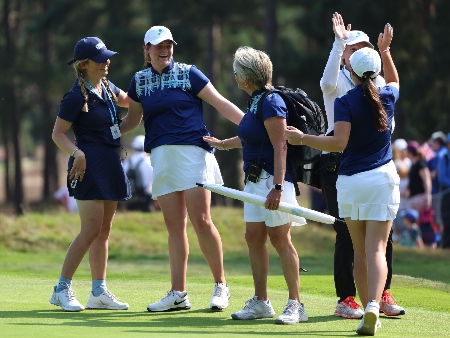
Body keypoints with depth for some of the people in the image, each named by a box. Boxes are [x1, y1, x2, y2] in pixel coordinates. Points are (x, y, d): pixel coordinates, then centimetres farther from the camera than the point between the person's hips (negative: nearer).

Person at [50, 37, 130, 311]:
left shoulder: (108, 89, 11)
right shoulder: (77, 97, -12)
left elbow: (131, 101, 30)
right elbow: (58, 133, -10)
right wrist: (77, 152, -26)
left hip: (111, 165, 8)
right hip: (90, 165, -8)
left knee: (104, 231, 9)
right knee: (91, 230, -12)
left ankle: (99, 291, 13)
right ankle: (62, 289, -4)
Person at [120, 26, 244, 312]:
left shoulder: (188, 73, 1)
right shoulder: (139, 81, 12)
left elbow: (221, 103, 0)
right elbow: (132, 120, 25)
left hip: (193, 151, -4)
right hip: (161, 156, 4)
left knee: (201, 220, -11)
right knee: (175, 226, 3)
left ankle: (221, 286, 0)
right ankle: (178, 294, 3)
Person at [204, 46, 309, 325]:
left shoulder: (270, 103, -16)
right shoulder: (256, 101, 14)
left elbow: (280, 147, -22)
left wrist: (277, 187, -28)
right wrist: (222, 144, 47)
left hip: (273, 178, -10)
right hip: (255, 179, 10)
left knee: (280, 239, -8)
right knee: (254, 237, 7)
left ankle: (296, 305, -4)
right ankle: (261, 302, 14)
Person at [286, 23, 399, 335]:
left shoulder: (345, 102, -7)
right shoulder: (387, 97, 4)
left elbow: (339, 142, -15)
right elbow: (394, 80, 30)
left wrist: (302, 139, -9)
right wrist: (385, 50, 36)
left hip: (350, 181, -1)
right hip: (382, 178, 1)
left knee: (359, 251, 11)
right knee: (377, 248, -8)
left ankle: (368, 311, 13)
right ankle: (373, 306, -29)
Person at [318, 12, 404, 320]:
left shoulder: (377, 83, 10)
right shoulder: (338, 82, -2)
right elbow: (327, 83, -28)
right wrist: (339, 41, -30)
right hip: (338, 164, -4)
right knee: (347, 233, -7)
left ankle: (383, 294, 10)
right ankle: (346, 299, 1)